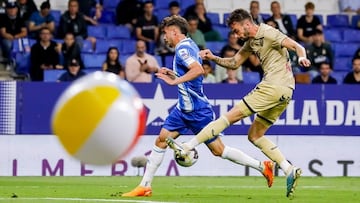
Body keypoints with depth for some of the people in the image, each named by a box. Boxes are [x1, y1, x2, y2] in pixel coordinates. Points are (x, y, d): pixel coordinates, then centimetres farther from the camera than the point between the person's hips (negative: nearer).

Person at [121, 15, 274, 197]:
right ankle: (145, 186, 5)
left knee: (218, 150, -4)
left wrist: (175, 80, -29)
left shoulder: (183, 48, -16)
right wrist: (173, 74, 15)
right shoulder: (189, 45, 13)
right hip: (184, 107, 10)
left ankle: (262, 166, 5)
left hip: (196, 110, -10)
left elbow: (198, 70, -32)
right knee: (161, 140, 4)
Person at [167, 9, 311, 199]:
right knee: (254, 135, 12)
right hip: (283, 92, 10)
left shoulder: (268, 33, -8)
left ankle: (187, 147, -7)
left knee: (231, 115, -8)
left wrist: (301, 57, -38)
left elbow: (297, 46, -16)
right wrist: (213, 58, 9)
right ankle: (290, 170, 0)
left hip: (274, 86, -10)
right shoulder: (251, 42, 20)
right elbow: (234, 63, 26)